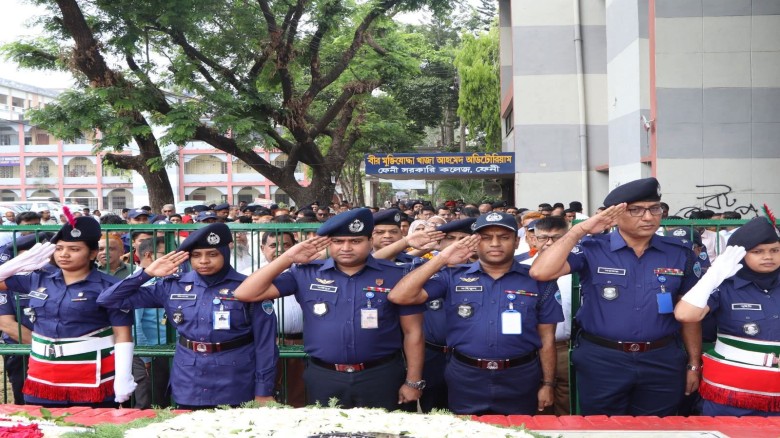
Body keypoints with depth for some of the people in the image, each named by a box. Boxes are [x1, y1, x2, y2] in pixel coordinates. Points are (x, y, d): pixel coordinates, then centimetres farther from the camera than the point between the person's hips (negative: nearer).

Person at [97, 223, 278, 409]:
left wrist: (263, 390, -7)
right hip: (187, 390, 3)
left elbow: (265, 342, -6)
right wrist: (147, 273, -7)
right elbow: (108, 300, 4)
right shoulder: (172, 286, 1)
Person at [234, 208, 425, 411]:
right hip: (323, 378, 1)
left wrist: (413, 382, 0)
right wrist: (288, 259, -10)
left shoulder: (395, 275, -3)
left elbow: (413, 332, 1)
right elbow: (245, 294, -4)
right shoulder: (306, 274, -1)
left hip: (381, 377, -1)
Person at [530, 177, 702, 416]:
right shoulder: (592, 249, -8)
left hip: (662, 361, 2)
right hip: (601, 360, -2)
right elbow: (540, 272, -23)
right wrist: (579, 231, -22)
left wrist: (694, 364, 10)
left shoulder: (680, 254, 1)